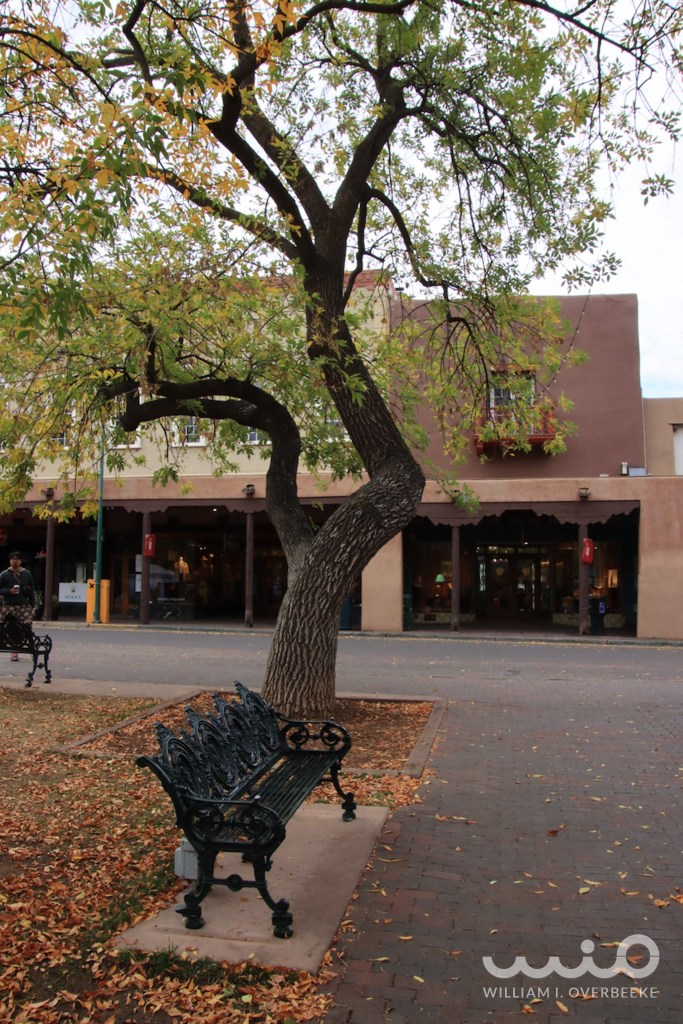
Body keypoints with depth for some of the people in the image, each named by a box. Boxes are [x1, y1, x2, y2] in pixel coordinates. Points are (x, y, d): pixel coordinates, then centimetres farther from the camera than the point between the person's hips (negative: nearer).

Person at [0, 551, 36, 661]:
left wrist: (32, 606, 6)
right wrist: (9, 591, -14)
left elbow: (32, 590, 11)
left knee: (27, 625, -16)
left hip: (24, 605, 0)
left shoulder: (27, 574, 10)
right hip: (9, 606, 0)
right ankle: (14, 652, 8)